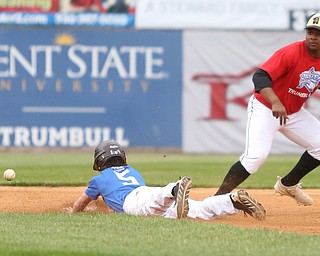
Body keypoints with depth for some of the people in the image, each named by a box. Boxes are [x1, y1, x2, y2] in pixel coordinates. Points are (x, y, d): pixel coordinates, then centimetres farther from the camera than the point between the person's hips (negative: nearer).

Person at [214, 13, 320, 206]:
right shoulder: (291, 53, -24)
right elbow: (260, 77, -34)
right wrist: (275, 103, -50)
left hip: (294, 113, 7)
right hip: (265, 108, -7)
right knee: (257, 154, -24)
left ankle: (288, 184, 21)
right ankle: (217, 199, -20)